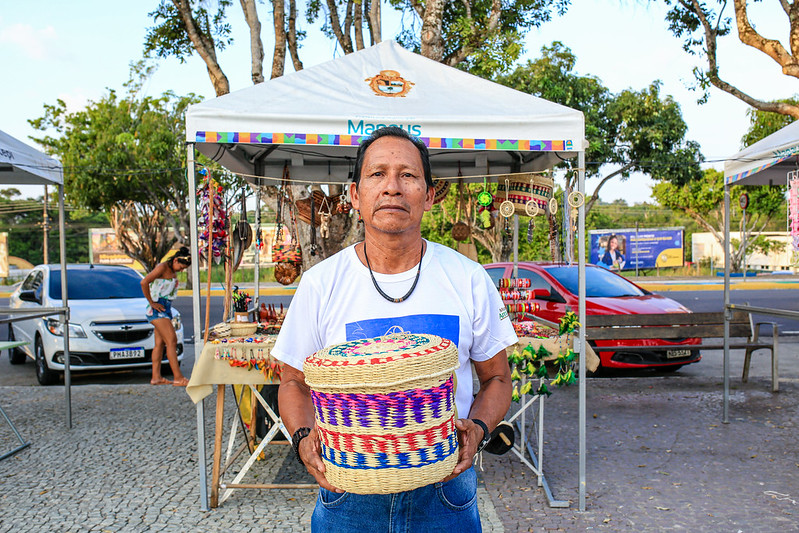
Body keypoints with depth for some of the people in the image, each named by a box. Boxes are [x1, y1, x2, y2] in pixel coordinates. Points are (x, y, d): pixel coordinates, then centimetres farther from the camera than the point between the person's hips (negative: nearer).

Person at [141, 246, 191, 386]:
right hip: (157, 308, -9)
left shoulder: (173, 271, 16)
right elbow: (144, 283, -22)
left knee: (160, 343, 9)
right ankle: (178, 378, -16)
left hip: (165, 308, 9)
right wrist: (151, 302, -17)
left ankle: (156, 377, 13)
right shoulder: (162, 267, -12)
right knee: (171, 341, -14)